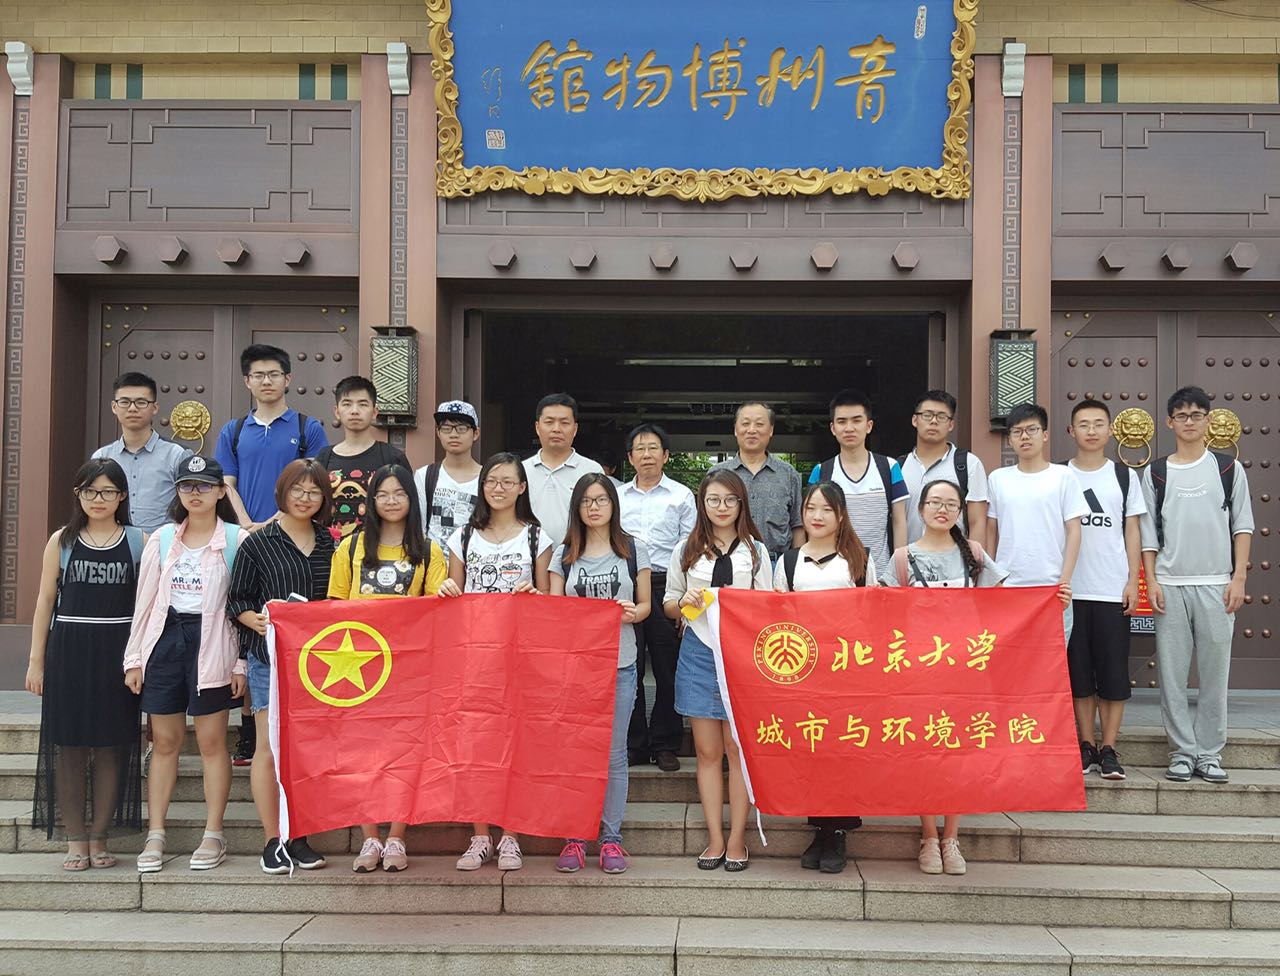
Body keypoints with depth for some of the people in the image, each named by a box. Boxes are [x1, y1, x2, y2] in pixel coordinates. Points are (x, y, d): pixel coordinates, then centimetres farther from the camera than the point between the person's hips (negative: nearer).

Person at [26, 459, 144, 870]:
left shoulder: (139, 542, 4)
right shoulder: (62, 541, 7)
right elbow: (46, 601, 7)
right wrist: (37, 659, 2)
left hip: (118, 653, -1)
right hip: (68, 651, 1)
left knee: (112, 745, 2)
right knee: (69, 746, 3)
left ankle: (98, 837, 13)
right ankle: (75, 840, 12)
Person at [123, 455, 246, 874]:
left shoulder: (236, 540, 0)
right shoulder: (163, 538, 10)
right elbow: (145, 601, 11)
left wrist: (242, 664, -6)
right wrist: (134, 657, 6)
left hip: (211, 643, -3)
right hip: (165, 639, 3)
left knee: (211, 742, 3)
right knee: (164, 742, 8)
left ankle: (213, 836, 11)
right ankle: (155, 836, 14)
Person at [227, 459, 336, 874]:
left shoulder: (329, 544, 11)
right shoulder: (257, 544, 1)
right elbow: (236, 601, 0)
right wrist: (257, 620, -18)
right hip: (270, 657, -3)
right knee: (270, 746, -4)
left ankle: (299, 837, 15)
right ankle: (272, 842, 5)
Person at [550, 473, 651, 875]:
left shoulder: (633, 550, 7)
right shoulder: (564, 554, 10)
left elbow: (645, 604, 9)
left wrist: (633, 613, -12)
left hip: (619, 663, -1)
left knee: (614, 753, 2)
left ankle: (612, 838, 9)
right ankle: (574, 837, 9)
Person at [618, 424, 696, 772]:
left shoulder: (682, 496, 7)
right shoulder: (617, 496, 13)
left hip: (667, 585, -2)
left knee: (668, 668, 1)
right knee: (628, 668, 3)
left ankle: (665, 745, 12)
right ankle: (633, 744, 12)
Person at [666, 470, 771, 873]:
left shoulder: (756, 551, 7)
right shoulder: (686, 551, 10)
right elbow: (668, 605, 14)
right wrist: (685, 601, -7)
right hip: (699, 653, 1)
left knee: (738, 747, 0)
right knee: (708, 750, 4)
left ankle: (737, 839, 8)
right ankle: (715, 839, 11)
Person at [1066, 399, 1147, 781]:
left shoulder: (1123, 476, 7)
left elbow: (1132, 531, 7)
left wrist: (1133, 581, 0)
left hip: (1113, 590, 0)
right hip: (1070, 589, 0)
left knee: (1113, 671, 1)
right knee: (1078, 671, 4)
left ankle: (1109, 749, 9)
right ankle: (1086, 746, 14)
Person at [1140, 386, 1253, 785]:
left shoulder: (1228, 468, 7)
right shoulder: (1155, 473, 8)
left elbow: (1242, 525, 6)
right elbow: (1148, 531, 8)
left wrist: (1238, 578, -2)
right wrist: (1151, 581, 0)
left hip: (1216, 585, 0)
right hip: (1169, 586, 1)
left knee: (1215, 672, 1)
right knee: (1171, 673, 1)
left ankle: (1209, 752, 10)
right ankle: (1182, 751, 9)